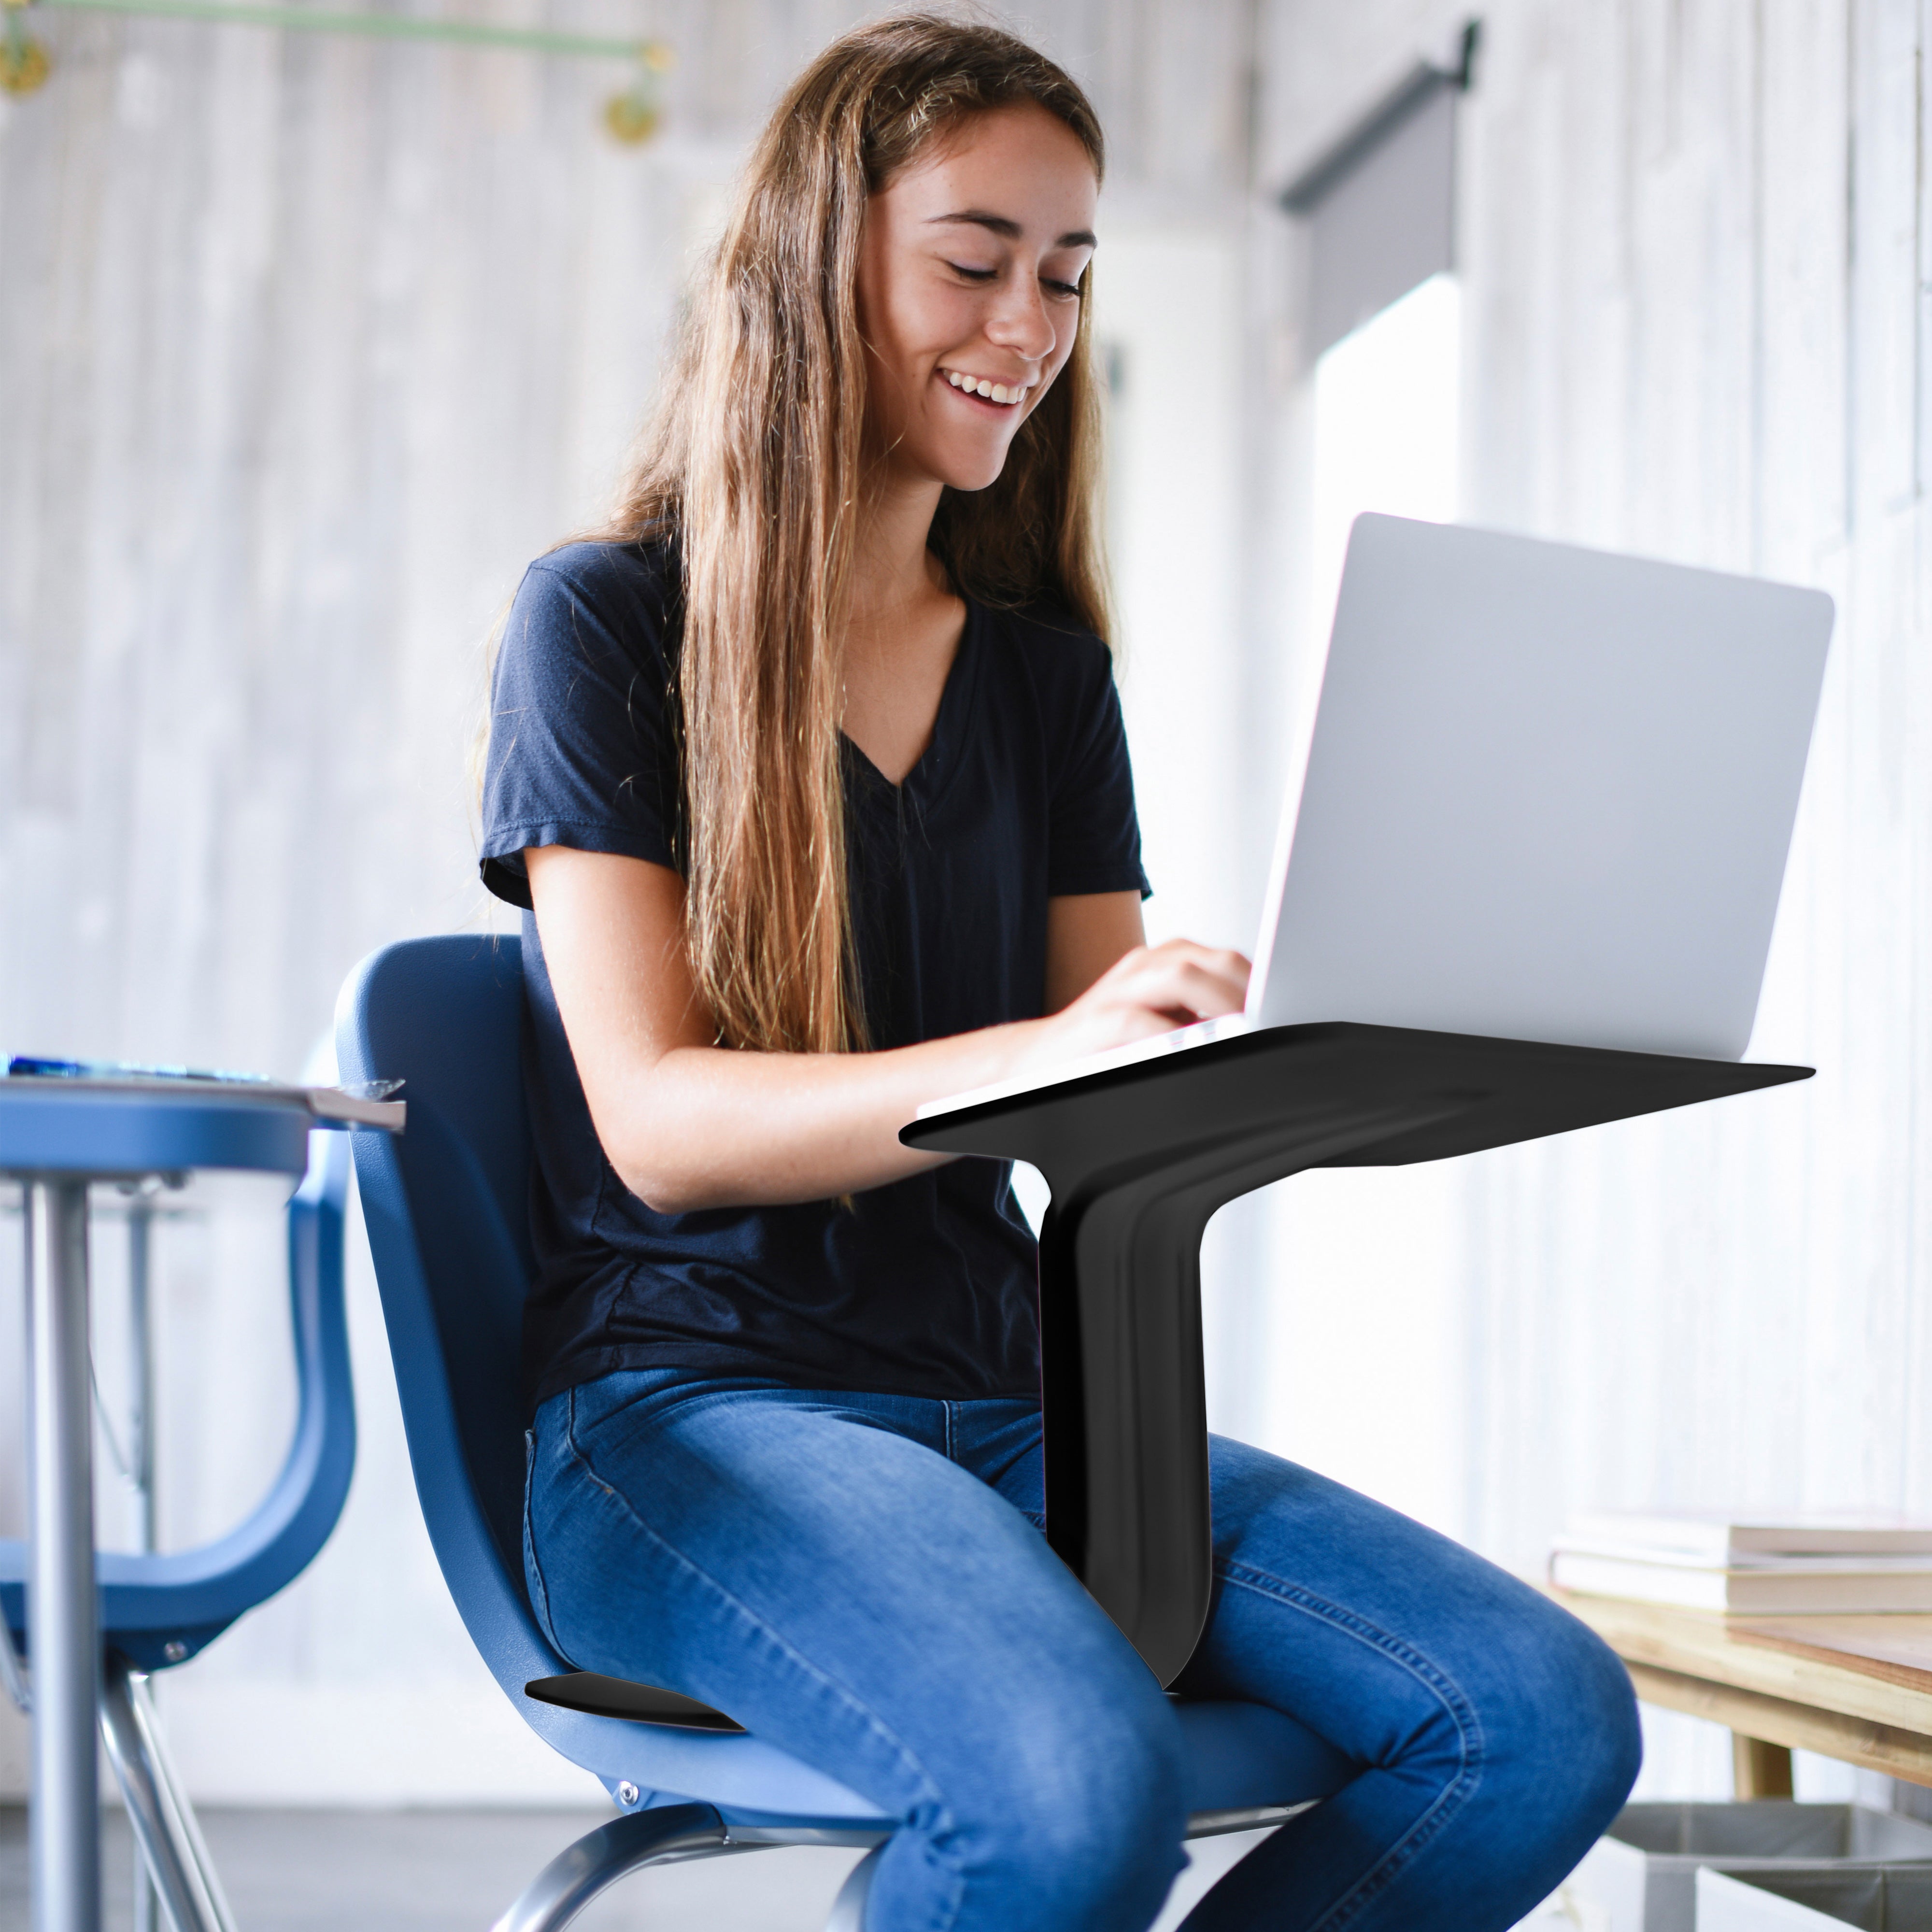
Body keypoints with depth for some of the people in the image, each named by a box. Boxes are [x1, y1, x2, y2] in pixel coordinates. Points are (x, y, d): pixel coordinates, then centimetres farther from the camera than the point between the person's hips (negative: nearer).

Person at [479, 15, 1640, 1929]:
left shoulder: (1045, 667, 17)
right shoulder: (603, 622, 0)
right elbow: (655, 1119, -11)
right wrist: (1039, 1054, -28)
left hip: (1003, 1406, 6)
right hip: (690, 1404, -6)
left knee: (1550, 1721, -18)